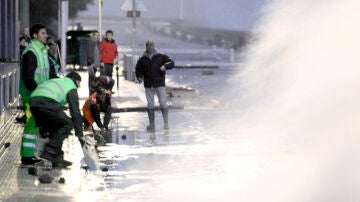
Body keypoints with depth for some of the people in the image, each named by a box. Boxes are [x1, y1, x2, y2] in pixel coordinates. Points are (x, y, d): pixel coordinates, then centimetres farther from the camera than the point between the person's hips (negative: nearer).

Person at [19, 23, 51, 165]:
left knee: (33, 124, 13)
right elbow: (27, 77, -22)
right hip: (30, 95, -10)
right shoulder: (30, 52, -16)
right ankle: (27, 155, -7)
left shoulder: (42, 51, 16)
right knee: (32, 124, -9)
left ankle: (29, 154, 19)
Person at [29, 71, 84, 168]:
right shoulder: (71, 87, 14)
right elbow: (75, 111, 9)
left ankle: (57, 159, 16)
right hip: (46, 102, -8)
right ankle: (49, 151, -6)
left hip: (33, 101, 8)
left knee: (55, 128, 21)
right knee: (67, 124, 4)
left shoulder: (57, 81, 37)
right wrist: (80, 134, 11)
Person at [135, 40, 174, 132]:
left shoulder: (161, 57, 2)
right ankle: (152, 124, 13)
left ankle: (166, 123, -1)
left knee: (163, 103, -7)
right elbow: (138, 70, 15)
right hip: (148, 85, 2)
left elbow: (171, 63, -3)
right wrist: (139, 77, -4)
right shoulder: (142, 60, 7)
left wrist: (165, 66, -23)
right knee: (150, 104, 5)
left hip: (160, 84, -2)